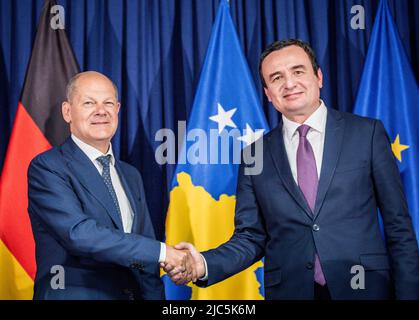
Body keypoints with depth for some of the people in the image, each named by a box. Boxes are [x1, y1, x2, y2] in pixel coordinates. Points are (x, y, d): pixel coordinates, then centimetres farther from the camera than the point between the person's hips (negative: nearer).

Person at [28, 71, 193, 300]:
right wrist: (162, 251, -22)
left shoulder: (131, 176, 8)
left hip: (130, 294, 6)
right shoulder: (47, 167, -11)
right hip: (73, 294, -6)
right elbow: (79, 233, -24)